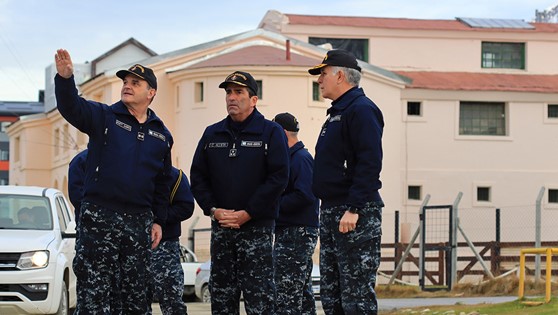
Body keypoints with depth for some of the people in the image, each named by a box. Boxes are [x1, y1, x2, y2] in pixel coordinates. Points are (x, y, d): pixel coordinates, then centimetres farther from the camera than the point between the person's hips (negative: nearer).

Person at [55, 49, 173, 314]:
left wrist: (158, 221, 13)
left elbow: (162, 182, 18)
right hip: (100, 217, -4)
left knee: (135, 292, 10)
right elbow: (72, 108, -19)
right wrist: (65, 78, -38)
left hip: (139, 222, 4)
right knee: (94, 291, -5)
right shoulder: (103, 116, 1)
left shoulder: (161, 134, 12)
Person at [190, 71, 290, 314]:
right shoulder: (212, 134, 13)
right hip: (220, 228, 5)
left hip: (257, 227, -4)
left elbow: (278, 178, -9)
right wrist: (213, 210, -5)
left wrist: (247, 213, -14)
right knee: (221, 294, 6)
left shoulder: (270, 132, 0)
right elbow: (198, 176, 11)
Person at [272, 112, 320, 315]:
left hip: (296, 234, -11)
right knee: (302, 293, 14)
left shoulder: (301, 159, -12)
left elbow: (304, 196, -23)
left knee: (285, 296, -14)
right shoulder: (291, 158, 19)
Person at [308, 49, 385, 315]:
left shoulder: (362, 109, -11)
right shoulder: (337, 112, 20)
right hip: (331, 213, 11)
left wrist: (353, 209, -25)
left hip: (356, 216, -10)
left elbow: (370, 163, -21)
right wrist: (328, 211, 18)